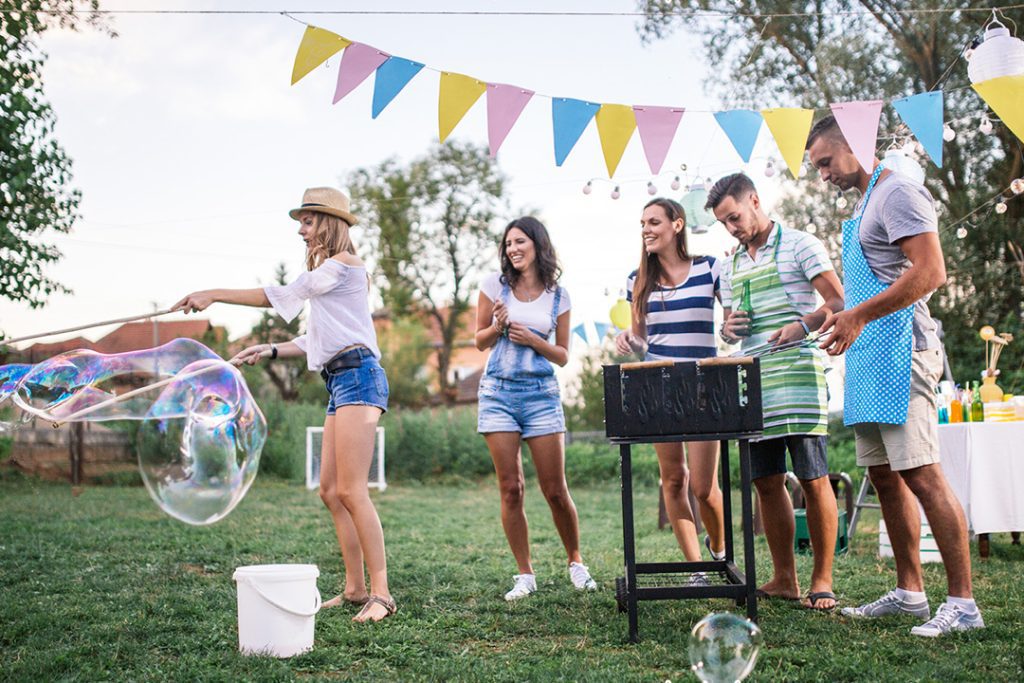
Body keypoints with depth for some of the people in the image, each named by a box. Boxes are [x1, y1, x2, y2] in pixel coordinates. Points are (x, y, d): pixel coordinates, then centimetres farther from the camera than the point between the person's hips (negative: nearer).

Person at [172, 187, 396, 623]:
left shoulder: (343, 263, -4)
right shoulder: (327, 274, 25)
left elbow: (282, 296, -10)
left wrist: (215, 294, -7)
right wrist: (271, 351, 19)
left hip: (357, 374, -10)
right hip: (339, 382, 10)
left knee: (350, 490, -15)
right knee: (330, 491, 7)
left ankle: (381, 592, -14)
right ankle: (355, 587, 10)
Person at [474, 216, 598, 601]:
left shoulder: (557, 296, 5)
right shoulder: (495, 286, 3)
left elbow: (563, 356, 8)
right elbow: (480, 342, 10)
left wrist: (532, 339, -9)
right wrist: (497, 326, -11)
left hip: (541, 394, 0)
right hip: (498, 393, 0)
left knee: (556, 491, 1)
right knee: (510, 489, -1)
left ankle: (575, 562, 22)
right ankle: (525, 575, 10)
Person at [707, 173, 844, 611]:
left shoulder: (800, 245, 1)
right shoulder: (731, 265, 20)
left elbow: (838, 303, -5)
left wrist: (803, 325, -22)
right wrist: (728, 330, 2)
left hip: (798, 376, -6)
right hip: (752, 380, 6)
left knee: (812, 479, -6)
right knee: (766, 481, 6)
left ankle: (822, 579, 3)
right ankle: (784, 578, 15)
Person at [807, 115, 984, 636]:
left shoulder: (898, 193, -8)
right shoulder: (863, 206, 22)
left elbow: (929, 272, -19)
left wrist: (860, 315, -23)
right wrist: (811, 320, 24)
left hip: (898, 353, -10)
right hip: (870, 359, 10)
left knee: (922, 475, -12)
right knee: (884, 476, 11)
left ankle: (962, 603, -8)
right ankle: (909, 592, 18)